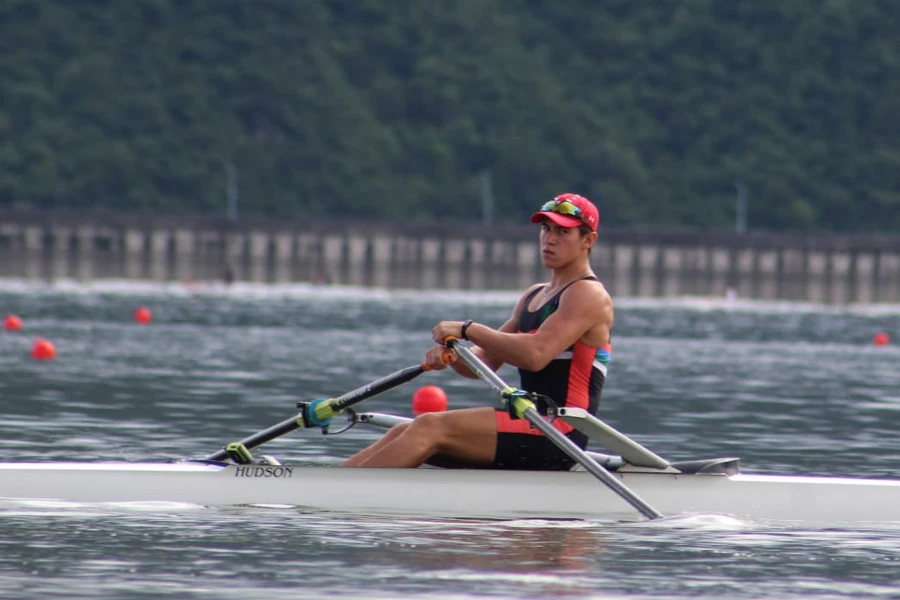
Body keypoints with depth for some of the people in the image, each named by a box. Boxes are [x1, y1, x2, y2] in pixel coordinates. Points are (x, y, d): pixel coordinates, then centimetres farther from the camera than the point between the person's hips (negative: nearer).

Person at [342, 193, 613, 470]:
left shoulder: (588, 294, -6)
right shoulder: (533, 296, 24)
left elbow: (535, 355, -23)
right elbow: (486, 361, 19)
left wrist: (468, 330, -16)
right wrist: (451, 354, -5)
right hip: (529, 427, 9)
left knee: (429, 428, -22)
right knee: (402, 433, -2)